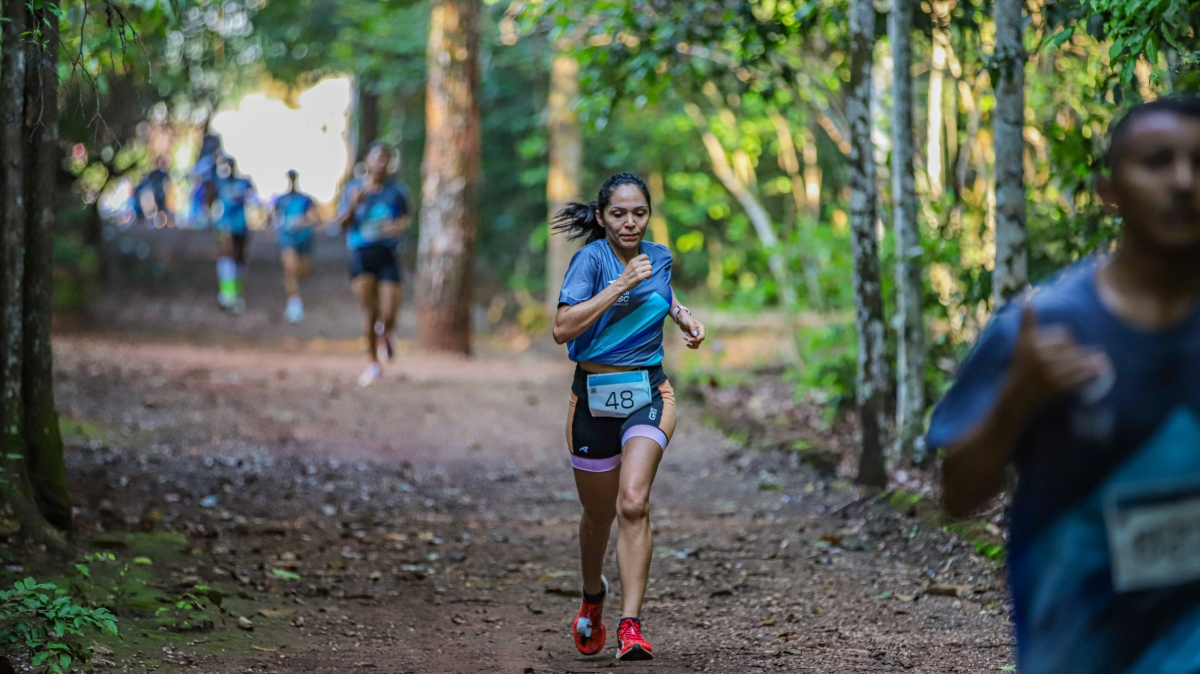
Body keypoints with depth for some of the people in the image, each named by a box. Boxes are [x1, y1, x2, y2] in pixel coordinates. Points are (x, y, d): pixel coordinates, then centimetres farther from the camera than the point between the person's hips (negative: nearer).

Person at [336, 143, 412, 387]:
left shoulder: (397, 190, 1)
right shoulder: (353, 188, 3)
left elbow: (408, 217, 13)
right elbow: (343, 224, 4)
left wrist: (400, 225, -10)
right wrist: (353, 205, -15)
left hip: (388, 255, 0)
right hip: (361, 255, 0)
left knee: (388, 316, -8)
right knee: (369, 311, -3)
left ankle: (385, 333, 31)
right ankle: (372, 363, 14)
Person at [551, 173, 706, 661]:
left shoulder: (659, 257, 4)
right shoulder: (592, 258, -11)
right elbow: (563, 329, -23)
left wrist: (681, 315, 11)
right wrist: (621, 284, -24)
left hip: (649, 392, 1)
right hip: (594, 395, -1)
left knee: (633, 503, -20)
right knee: (599, 514, 13)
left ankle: (631, 626, -24)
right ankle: (593, 596, 44)